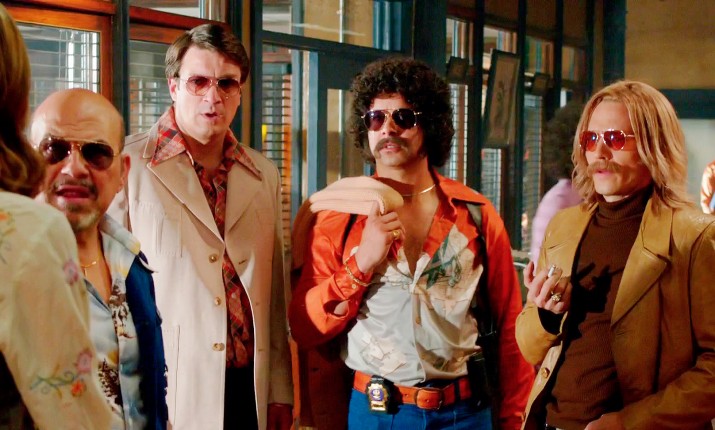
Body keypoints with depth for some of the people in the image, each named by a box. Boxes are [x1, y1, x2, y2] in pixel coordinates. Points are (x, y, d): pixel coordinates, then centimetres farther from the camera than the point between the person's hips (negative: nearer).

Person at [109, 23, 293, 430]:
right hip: (164, 394, -4)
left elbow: (275, 292, 12)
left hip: (249, 391, 5)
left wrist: (280, 390, 11)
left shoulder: (264, 175, 11)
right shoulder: (127, 167, -6)